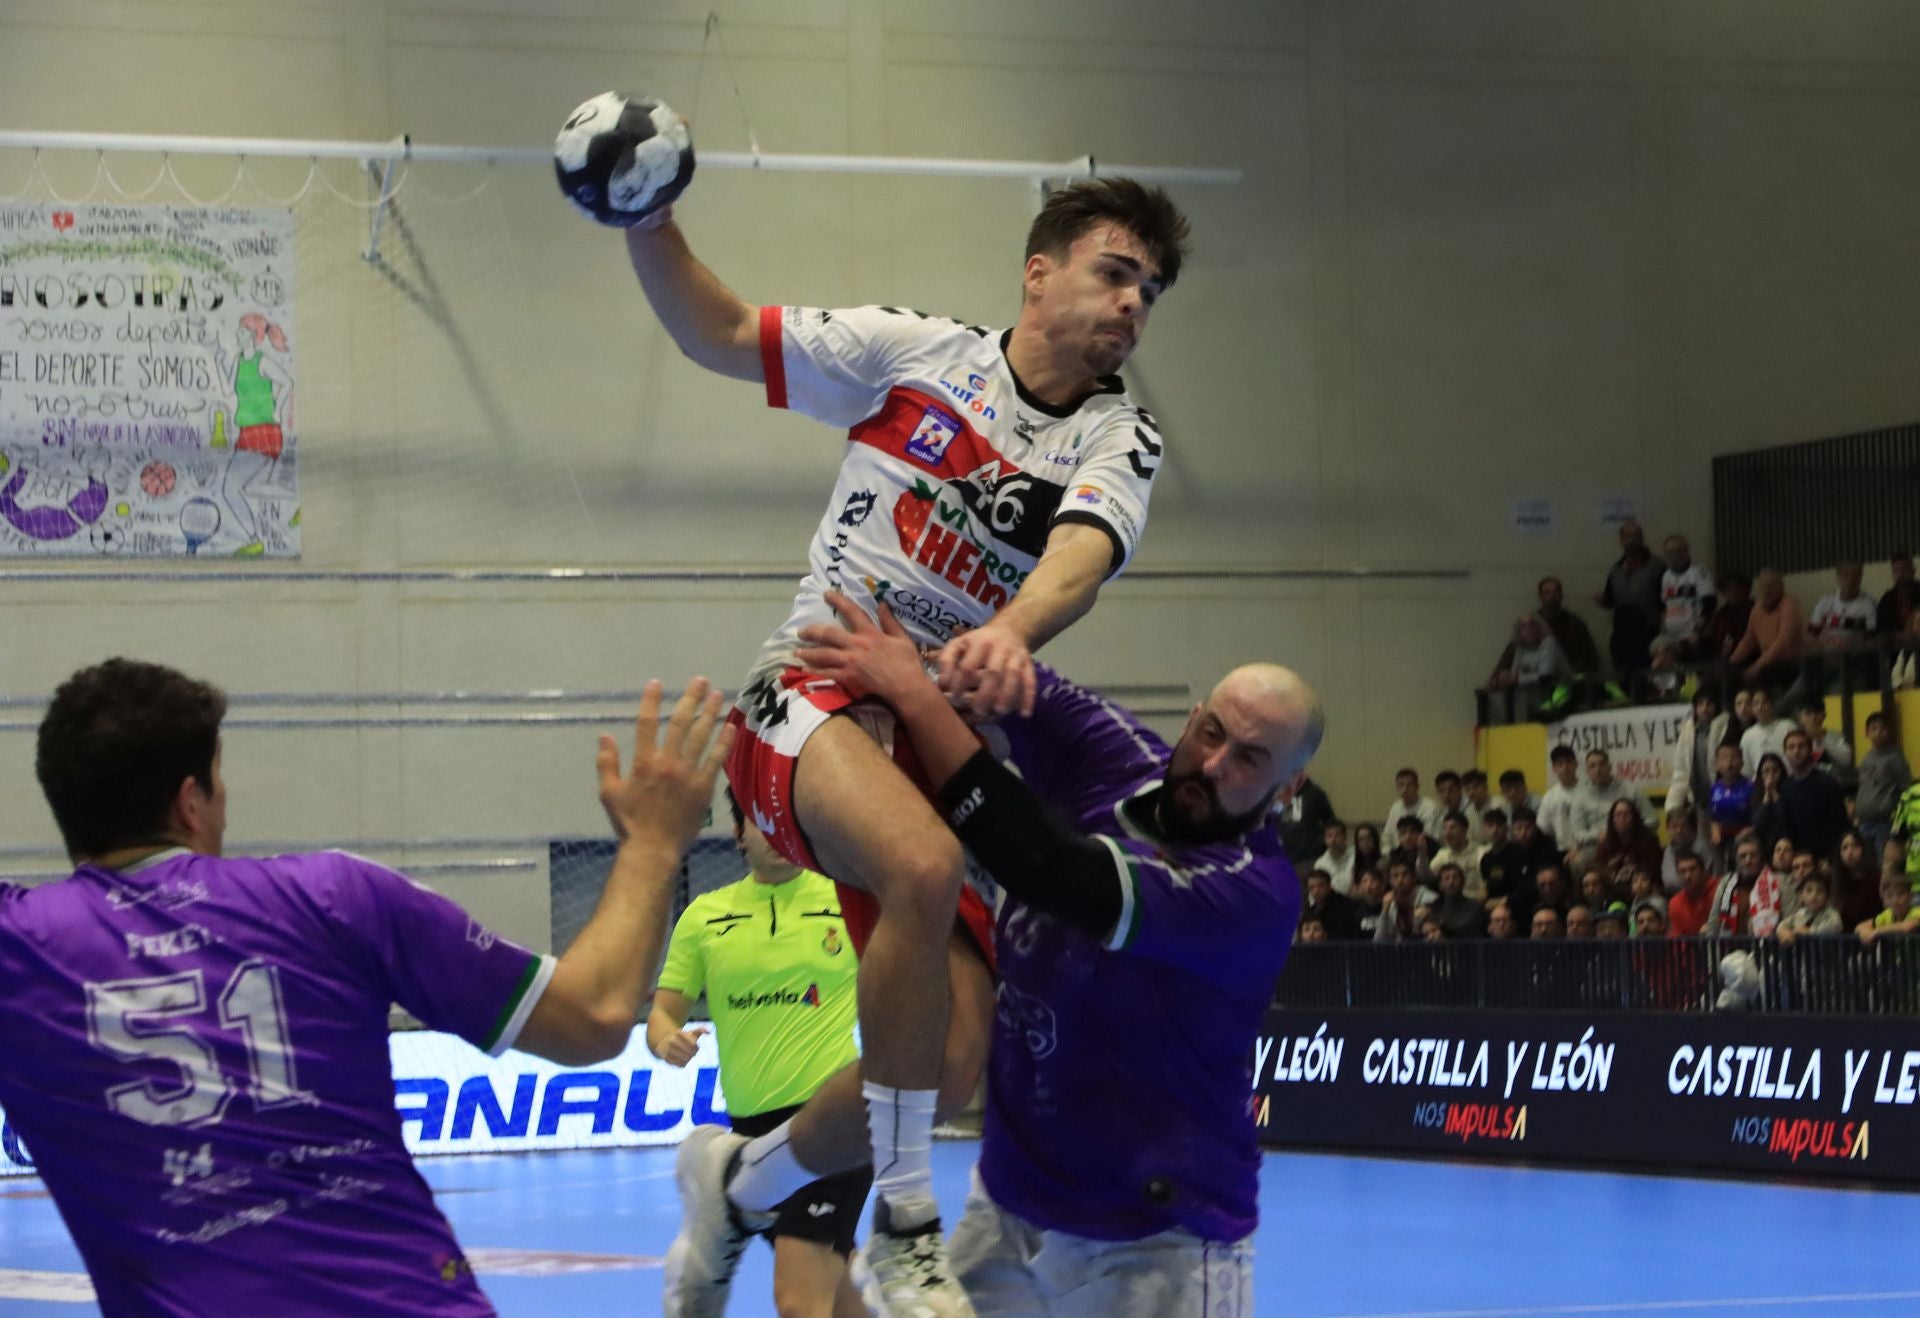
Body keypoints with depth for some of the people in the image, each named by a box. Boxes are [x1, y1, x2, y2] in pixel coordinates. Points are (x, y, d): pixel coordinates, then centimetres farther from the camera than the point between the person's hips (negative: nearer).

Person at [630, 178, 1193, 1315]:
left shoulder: (1120, 440, 5)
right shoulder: (914, 350, 4)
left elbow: (1083, 554, -17)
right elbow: (718, 334, 11)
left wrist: (1014, 632, -39)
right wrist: (650, 229, -8)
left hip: (944, 734, 4)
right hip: (812, 698, -4)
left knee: (949, 1060, -9)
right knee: (926, 869, -36)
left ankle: (741, 1184, 22)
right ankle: (906, 1224, -24)